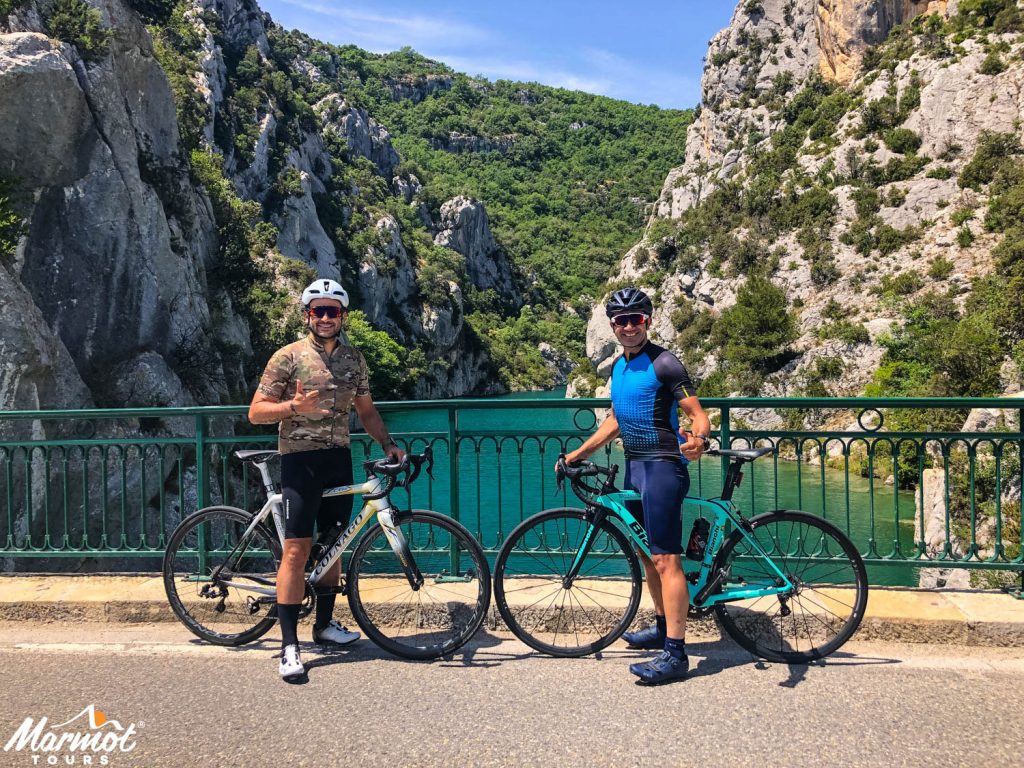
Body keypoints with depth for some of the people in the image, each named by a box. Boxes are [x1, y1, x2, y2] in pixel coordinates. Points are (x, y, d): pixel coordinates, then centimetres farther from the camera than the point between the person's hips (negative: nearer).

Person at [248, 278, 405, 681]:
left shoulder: (354, 359, 9)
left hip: (339, 459, 5)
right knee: (296, 549, -8)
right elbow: (256, 411, -5)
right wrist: (294, 407, -23)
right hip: (300, 459, -5)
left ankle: (325, 624, 28)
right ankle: (289, 644, -2)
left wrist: (388, 443, 3)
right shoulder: (288, 357, -5)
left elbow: (366, 409, 17)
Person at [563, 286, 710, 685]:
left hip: (662, 466, -9)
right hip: (634, 466, 9)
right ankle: (662, 627, 33)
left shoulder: (664, 363, -11)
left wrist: (698, 439, -39)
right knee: (646, 554, 17)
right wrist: (578, 453, 21)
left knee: (665, 559, -10)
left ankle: (675, 654, -6)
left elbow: (698, 414, -17)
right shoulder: (618, 367, 14)